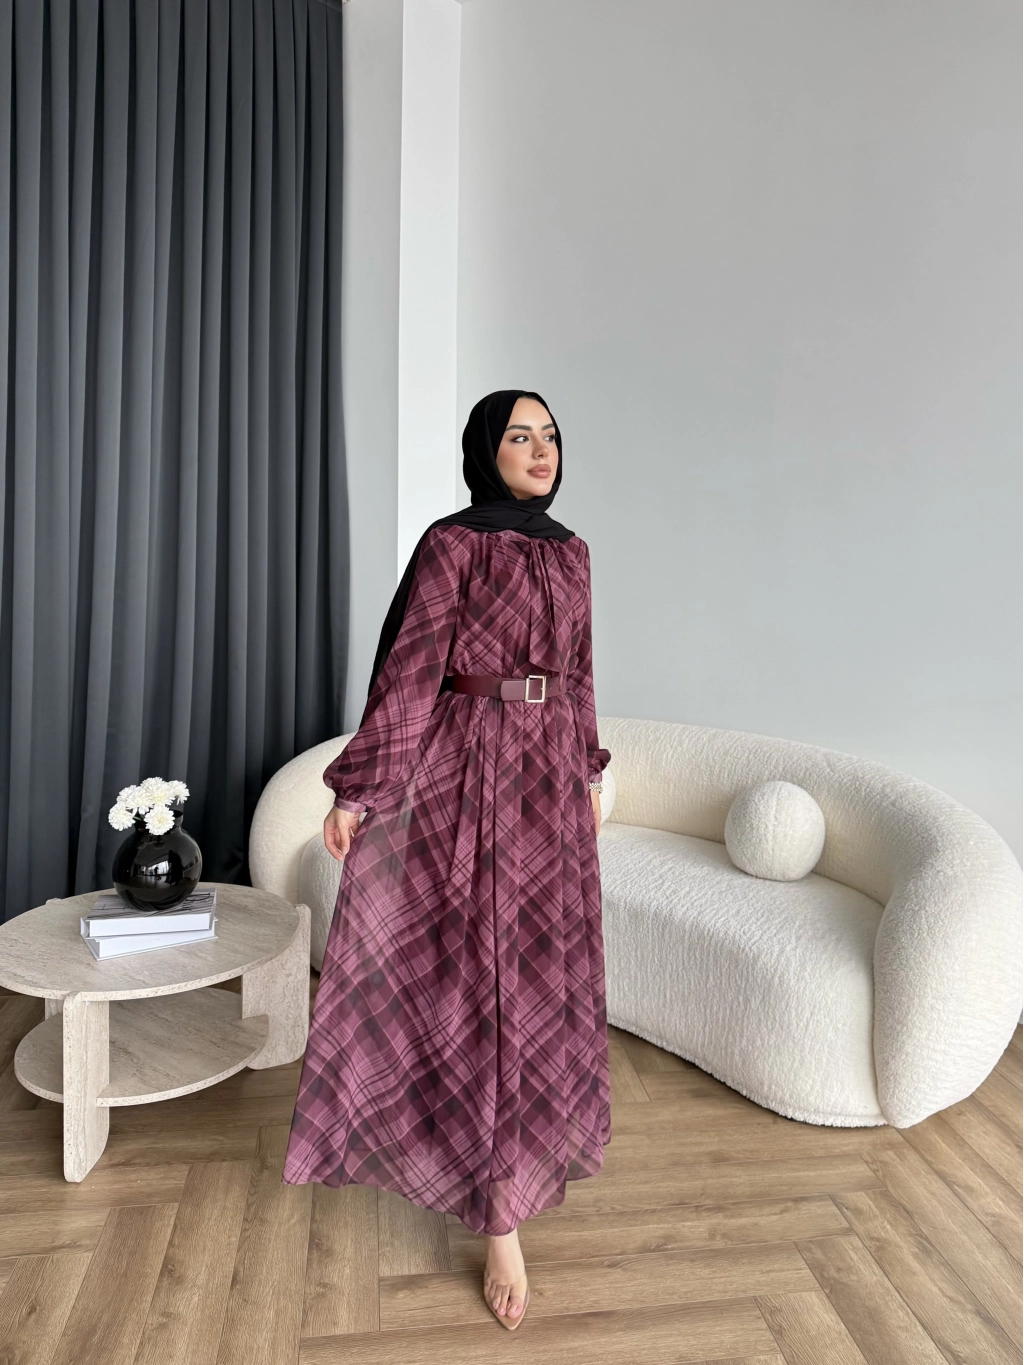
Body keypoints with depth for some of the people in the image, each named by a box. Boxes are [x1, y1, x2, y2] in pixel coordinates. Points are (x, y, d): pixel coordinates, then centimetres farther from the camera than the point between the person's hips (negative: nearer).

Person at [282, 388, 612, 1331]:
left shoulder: (570, 551, 12)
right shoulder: (452, 544, -7)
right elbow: (410, 668, -10)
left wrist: (590, 772, 20)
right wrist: (359, 790, -12)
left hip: (551, 773, 6)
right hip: (473, 768, -6)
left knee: (545, 958, 14)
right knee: (492, 968, -2)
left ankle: (513, 1138, 39)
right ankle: (502, 1217, 11)